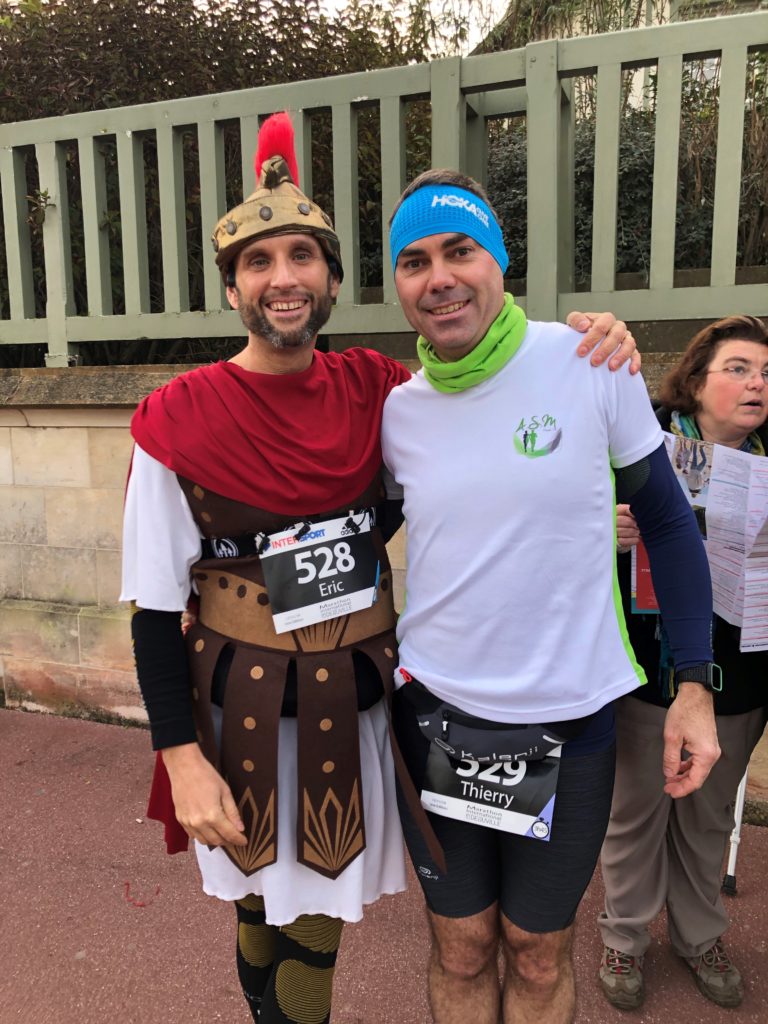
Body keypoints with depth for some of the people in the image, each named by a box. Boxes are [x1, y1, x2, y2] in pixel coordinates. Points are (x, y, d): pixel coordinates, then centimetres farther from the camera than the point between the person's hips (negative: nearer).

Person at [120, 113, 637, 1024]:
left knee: (316, 918, 21)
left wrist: (593, 350, -13)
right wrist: (182, 759, -11)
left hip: (356, 703, 3)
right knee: (264, 907, 19)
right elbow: (154, 607, -9)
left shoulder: (376, 390, -4)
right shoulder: (176, 419, -13)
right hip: (241, 711, -2)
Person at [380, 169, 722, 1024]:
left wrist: (694, 684, -5)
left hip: (570, 716, -1)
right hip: (435, 714, 2)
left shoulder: (592, 364, -11)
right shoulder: (395, 410, -2)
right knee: (460, 950, 19)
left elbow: (666, 519, -2)